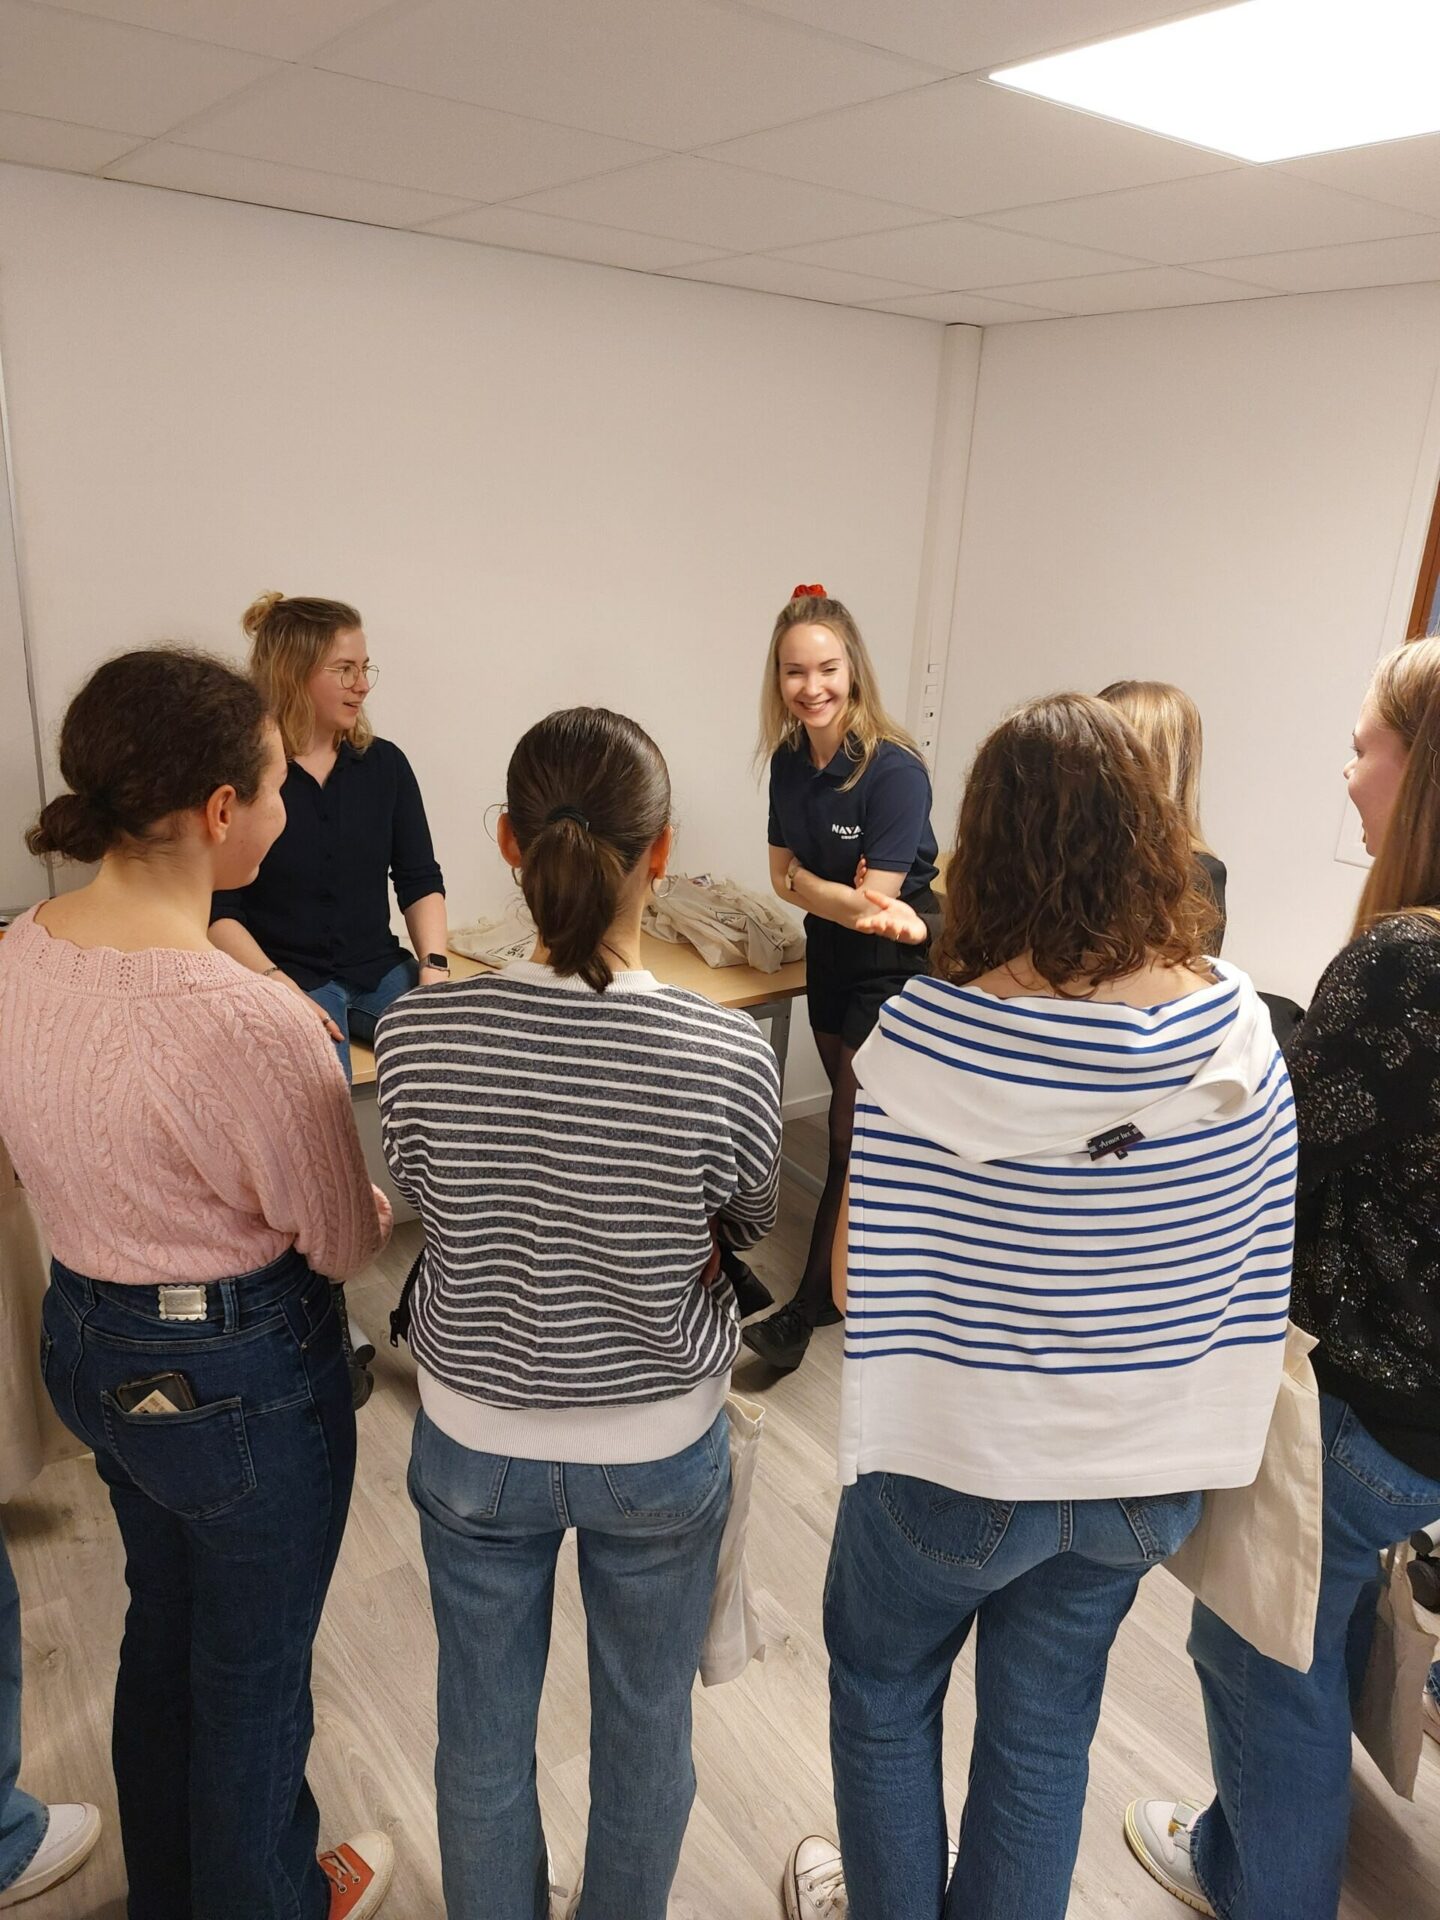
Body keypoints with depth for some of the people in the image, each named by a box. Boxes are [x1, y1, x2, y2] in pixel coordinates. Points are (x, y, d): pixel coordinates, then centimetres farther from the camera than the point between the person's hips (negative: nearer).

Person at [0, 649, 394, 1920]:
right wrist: (382, 1204, 4)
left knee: (162, 1624, 31)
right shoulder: (251, 1027, -33)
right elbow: (346, 1244, -17)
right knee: (254, 1673, 19)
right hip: (238, 1380, -7)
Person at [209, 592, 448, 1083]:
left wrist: (434, 967, -5)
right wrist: (280, 988, -20)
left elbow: (420, 880, 10)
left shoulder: (384, 763, 9)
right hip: (286, 976, -4)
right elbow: (217, 911, -7)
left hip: (382, 970, 4)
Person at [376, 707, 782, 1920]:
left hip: (473, 1440, 1)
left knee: (484, 1730, 26)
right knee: (648, 1725, 27)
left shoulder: (417, 1036, -22)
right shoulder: (730, 1059, -26)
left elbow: (426, 1197, -3)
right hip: (661, 1451, -1)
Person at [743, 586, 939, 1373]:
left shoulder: (894, 770, -23)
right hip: (831, 958, 7)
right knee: (857, 1122, 17)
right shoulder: (791, 761, -3)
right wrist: (841, 896, -17)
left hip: (897, 965, -6)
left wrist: (805, 881, -8)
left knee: (854, 1134, 1)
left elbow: (872, 902, -24)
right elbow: (783, 875, 2)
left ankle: (807, 1307, 14)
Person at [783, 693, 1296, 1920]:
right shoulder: (1237, 1025, -13)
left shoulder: (928, 1034, -26)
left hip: (959, 1464, -3)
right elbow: (1256, 1263, -3)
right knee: (1043, 1731, 26)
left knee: (883, 1690, 27)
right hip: (1149, 1472, 4)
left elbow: (858, 1276, -19)